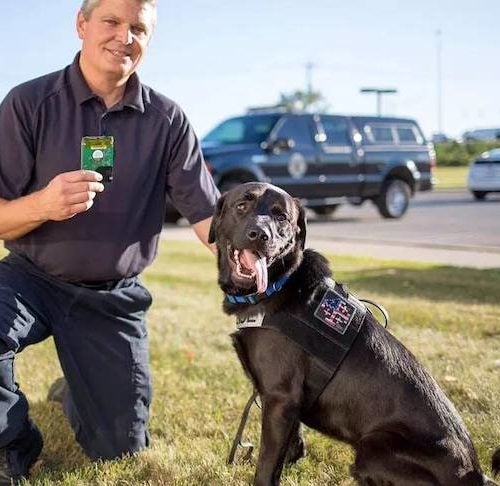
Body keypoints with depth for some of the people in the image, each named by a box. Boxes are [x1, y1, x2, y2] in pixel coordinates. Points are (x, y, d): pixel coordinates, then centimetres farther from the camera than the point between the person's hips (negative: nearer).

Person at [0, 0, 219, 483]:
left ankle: (78, 395, 43)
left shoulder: (166, 120, -3)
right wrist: (41, 205, -33)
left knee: (119, 447, 8)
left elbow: (206, 211, -8)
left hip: (113, 298, 3)